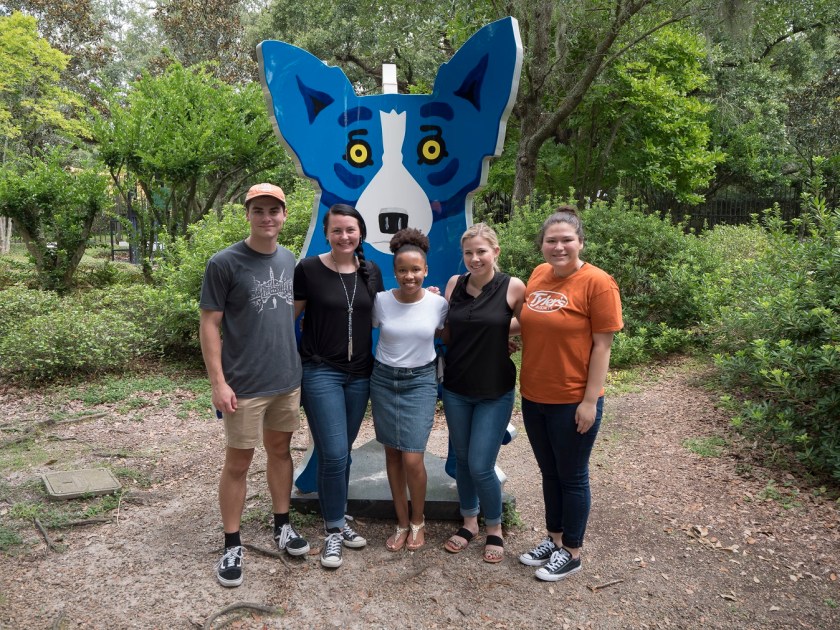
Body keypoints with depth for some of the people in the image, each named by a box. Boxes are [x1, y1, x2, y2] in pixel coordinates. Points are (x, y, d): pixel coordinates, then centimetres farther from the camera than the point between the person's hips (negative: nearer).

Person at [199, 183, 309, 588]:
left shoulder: (289, 260, 6)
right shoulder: (225, 263, -12)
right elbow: (209, 325, -11)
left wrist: (295, 363, 14)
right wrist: (218, 382, -15)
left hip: (288, 380, 6)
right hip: (244, 386, -5)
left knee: (280, 450, 17)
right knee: (238, 462, 5)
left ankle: (282, 525, 34)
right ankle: (232, 546, 20)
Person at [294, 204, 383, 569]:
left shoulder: (371, 273, 6)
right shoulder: (309, 269, -8)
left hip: (360, 374, 4)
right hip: (321, 372, -4)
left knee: (342, 453, 14)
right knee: (334, 454, -8)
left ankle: (338, 521, 31)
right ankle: (333, 532, 11)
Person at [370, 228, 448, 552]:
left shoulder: (438, 303, -7)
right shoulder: (381, 301, -6)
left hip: (420, 382, -1)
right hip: (384, 380, 2)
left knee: (412, 459, -7)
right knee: (392, 453, 10)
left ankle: (417, 522, 19)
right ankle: (402, 522, 28)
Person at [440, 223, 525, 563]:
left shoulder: (513, 287, -11)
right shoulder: (454, 284, 0)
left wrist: (510, 339, -10)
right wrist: (430, 309, -1)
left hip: (495, 392, -4)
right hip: (455, 388, 4)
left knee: (481, 467, -3)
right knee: (462, 460, 15)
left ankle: (494, 529, 23)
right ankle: (469, 522, 37)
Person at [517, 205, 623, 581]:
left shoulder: (597, 282, -14)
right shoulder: (538, 275, 4)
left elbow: (602, 345, -14)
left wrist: (590, 401, -15)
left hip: (573, 402, -6)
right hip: (534, 397, 6)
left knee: (572, 477, 10)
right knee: (549, 473, 20)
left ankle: (571, 552, 28)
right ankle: (553, 539, 38)